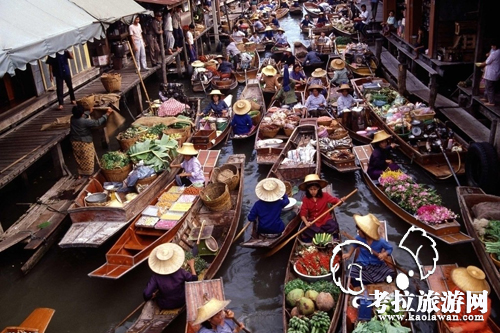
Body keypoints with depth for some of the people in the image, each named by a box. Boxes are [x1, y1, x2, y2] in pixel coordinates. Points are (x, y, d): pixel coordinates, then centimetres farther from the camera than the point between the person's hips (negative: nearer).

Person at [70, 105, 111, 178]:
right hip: (85, 143, -6)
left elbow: (82, 116, 15)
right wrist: (107, 114, -19)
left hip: (75, 142, 6)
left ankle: (80, 174, 28)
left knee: (79, 159, 19)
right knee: (87, 160, 9)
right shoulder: (85, 121, -27)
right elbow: (97, 122, -24)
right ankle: (88, 174, 19)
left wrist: (89, 112, 30)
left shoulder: (72, 118, -6)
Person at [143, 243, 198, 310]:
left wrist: (152, 295, -7)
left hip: (164, 306, 0)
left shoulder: (156, 277, -29)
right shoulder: (181, 272, -27)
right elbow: (194, 279, -12)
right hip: (181, 302, 0)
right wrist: (192, 266, 2)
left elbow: (146, 295, -30)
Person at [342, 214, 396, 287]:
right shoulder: (359, 238, -11)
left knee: (392, 274, -22)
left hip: (377, 265, 0)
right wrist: (349, 254, 9)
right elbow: (354, 245, 14)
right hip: (362, 264, 0)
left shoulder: (381, 242, -18)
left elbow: (390, 248, -1)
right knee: (354, 279, -27)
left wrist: (384, 254, -21)